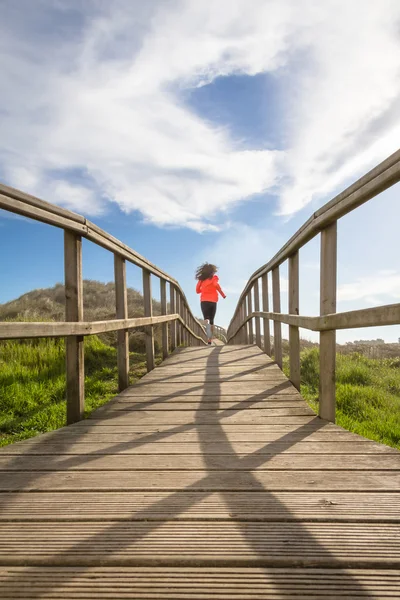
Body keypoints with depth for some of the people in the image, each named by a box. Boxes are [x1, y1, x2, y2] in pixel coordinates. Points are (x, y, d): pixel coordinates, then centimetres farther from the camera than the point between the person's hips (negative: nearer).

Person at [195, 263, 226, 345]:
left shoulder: (201, 279, 11)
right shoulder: (214, 277, 4)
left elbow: (197, 290, 12)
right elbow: (216, 285, -16)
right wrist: (222, 294, -7)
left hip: (204, 301, 0)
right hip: (213, 301, 0)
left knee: (206, 319, -7)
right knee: (211, 320, 11)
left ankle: (207, 323, -45)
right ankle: (209, 341, 14)